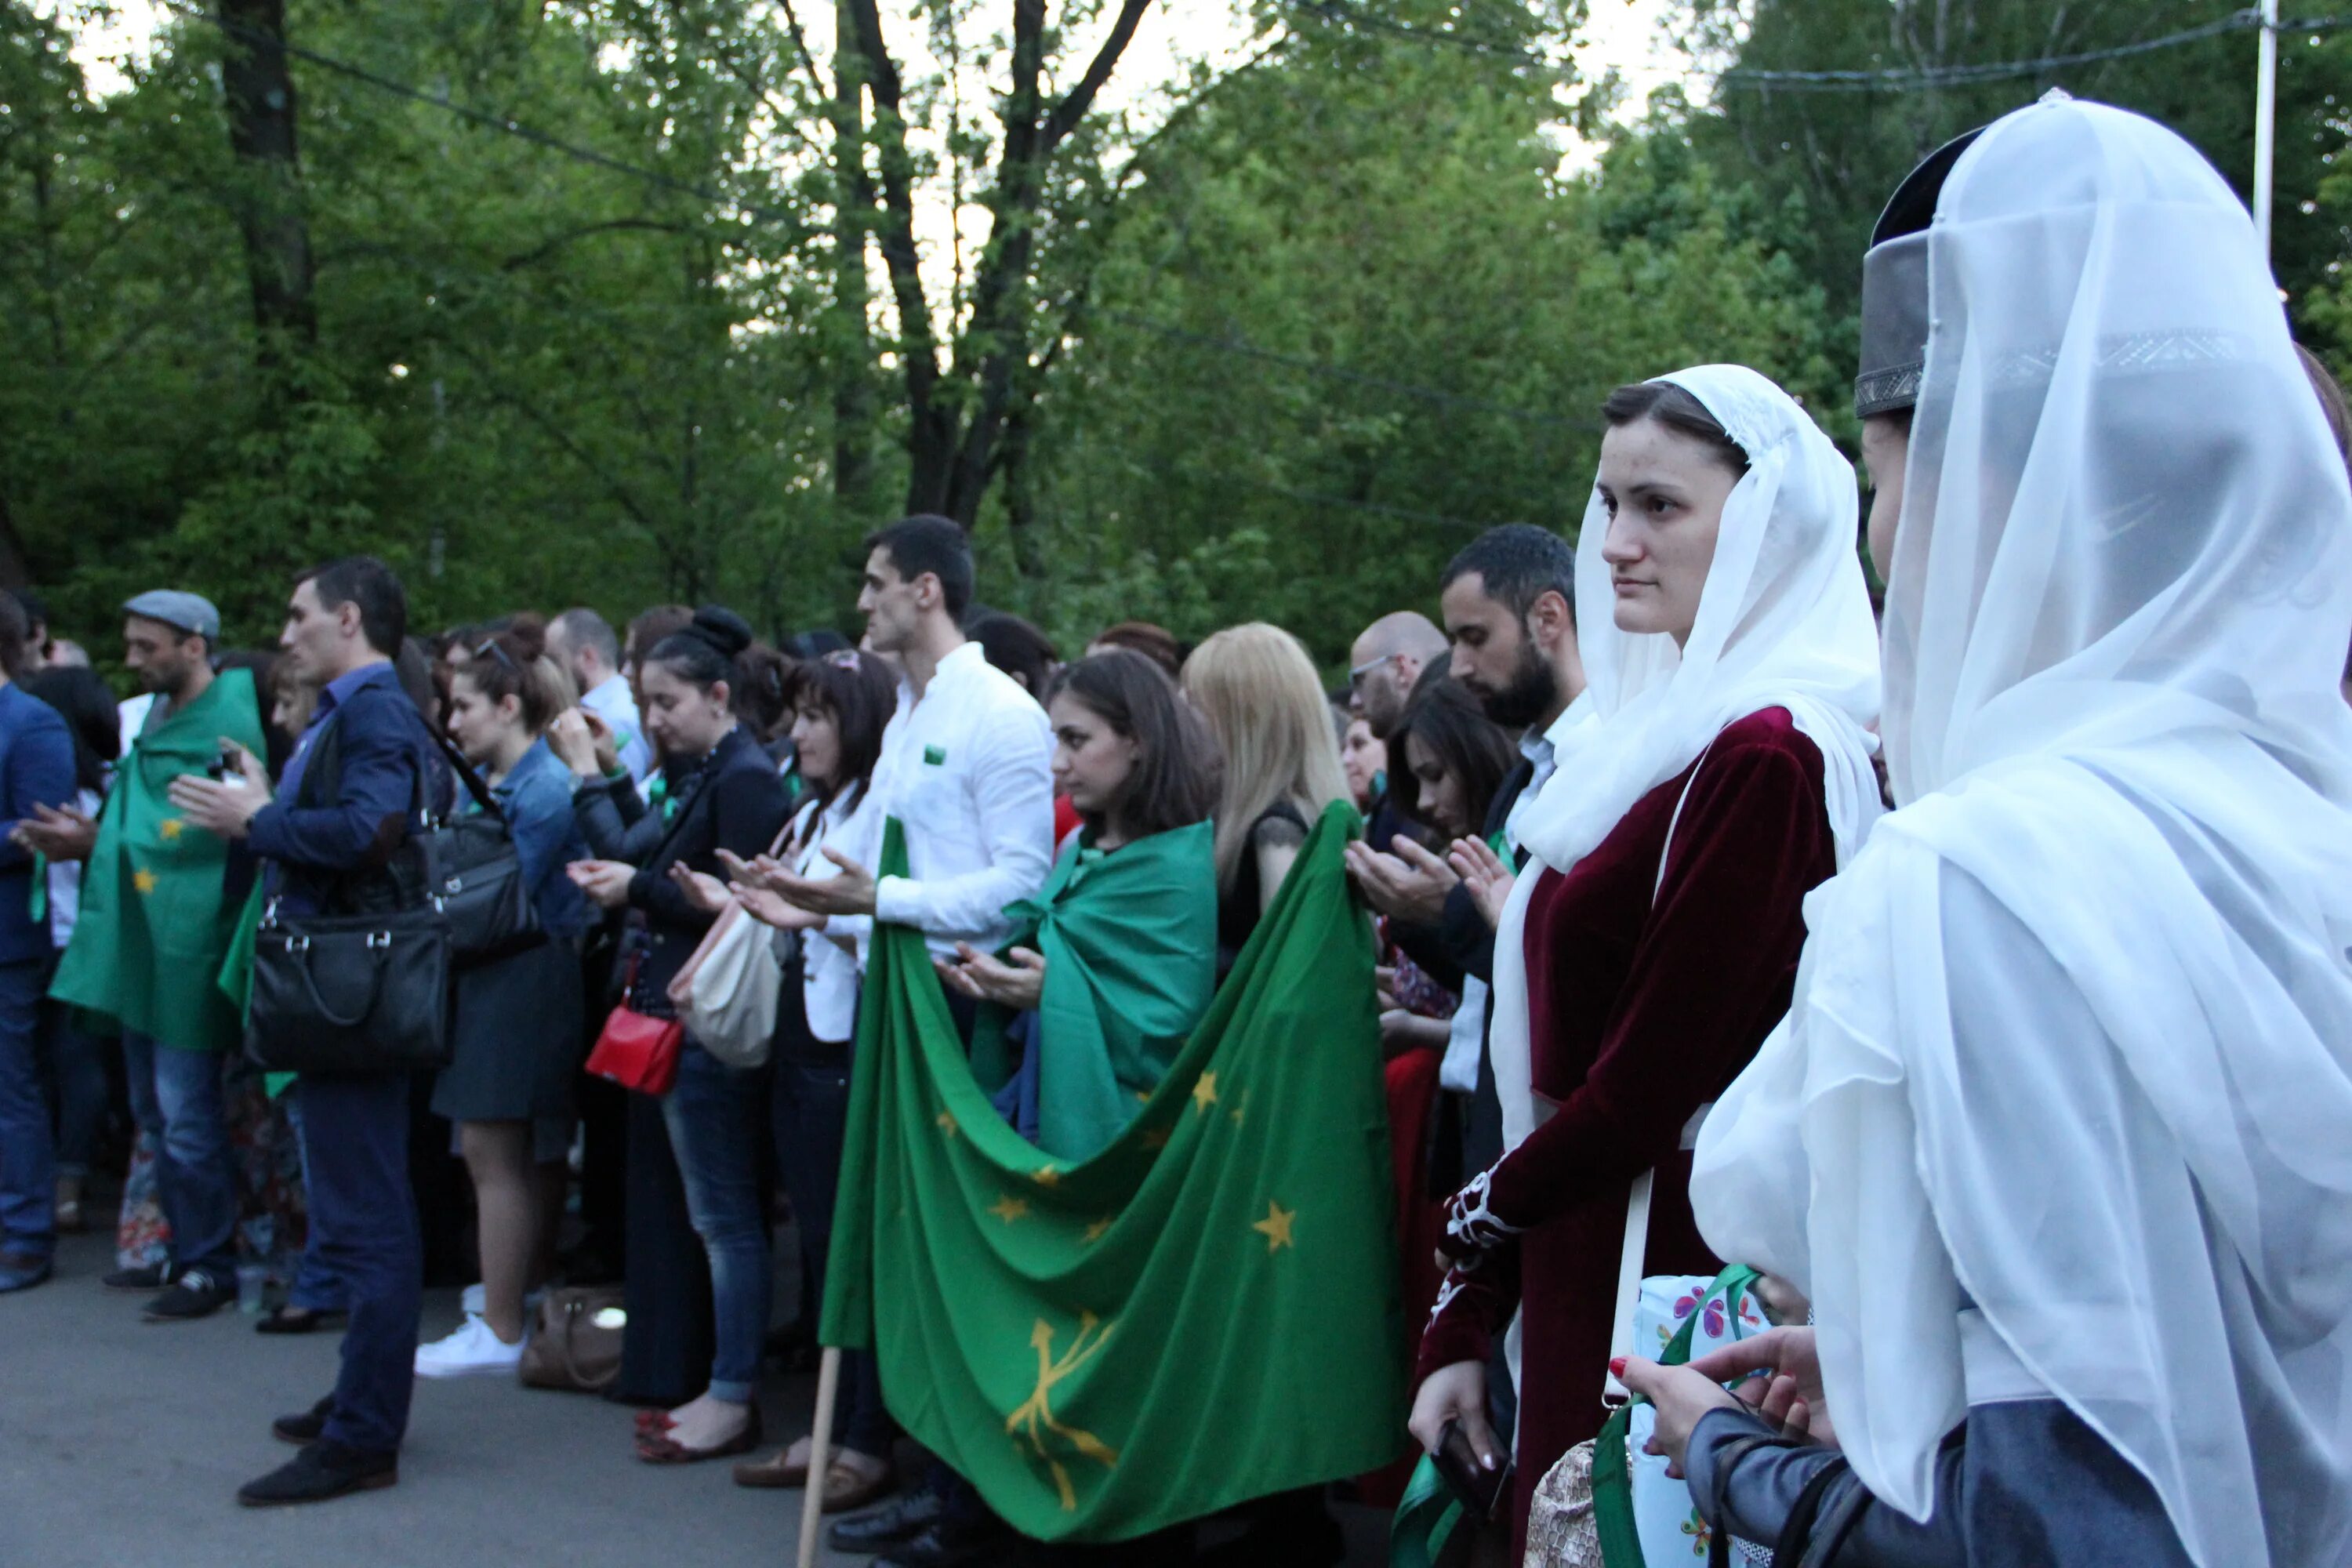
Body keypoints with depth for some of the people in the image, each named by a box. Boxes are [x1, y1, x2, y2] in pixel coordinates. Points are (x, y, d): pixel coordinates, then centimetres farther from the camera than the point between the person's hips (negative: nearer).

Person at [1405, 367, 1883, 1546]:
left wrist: (1485, 1213, 0)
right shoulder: (1665, 730, 11)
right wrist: (1462, 1327, 9)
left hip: (1669, 1271, -8)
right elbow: (1557, 1055, 10)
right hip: (1582, 1265, 8)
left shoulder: (1763, 755, -17)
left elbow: (1646, 1089, -16)